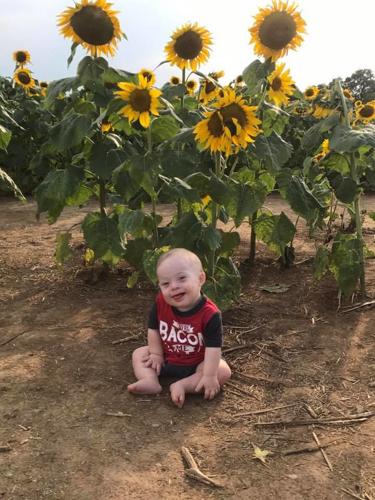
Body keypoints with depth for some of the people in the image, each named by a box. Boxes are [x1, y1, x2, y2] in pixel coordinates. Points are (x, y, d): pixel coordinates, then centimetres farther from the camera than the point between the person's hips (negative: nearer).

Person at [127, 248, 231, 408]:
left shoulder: (210, 314, -31)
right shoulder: (160, 303, -18)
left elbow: (213, 347, -29)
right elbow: (153, 329, -3)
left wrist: (209, 376, -30)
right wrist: (156, 354, 0)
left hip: (197, 364, -4)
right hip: (166, 359, 4)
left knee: (224, 371, -25)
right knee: (139, 353, -1)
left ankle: (182, 385, -28)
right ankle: (150, 381, -23)